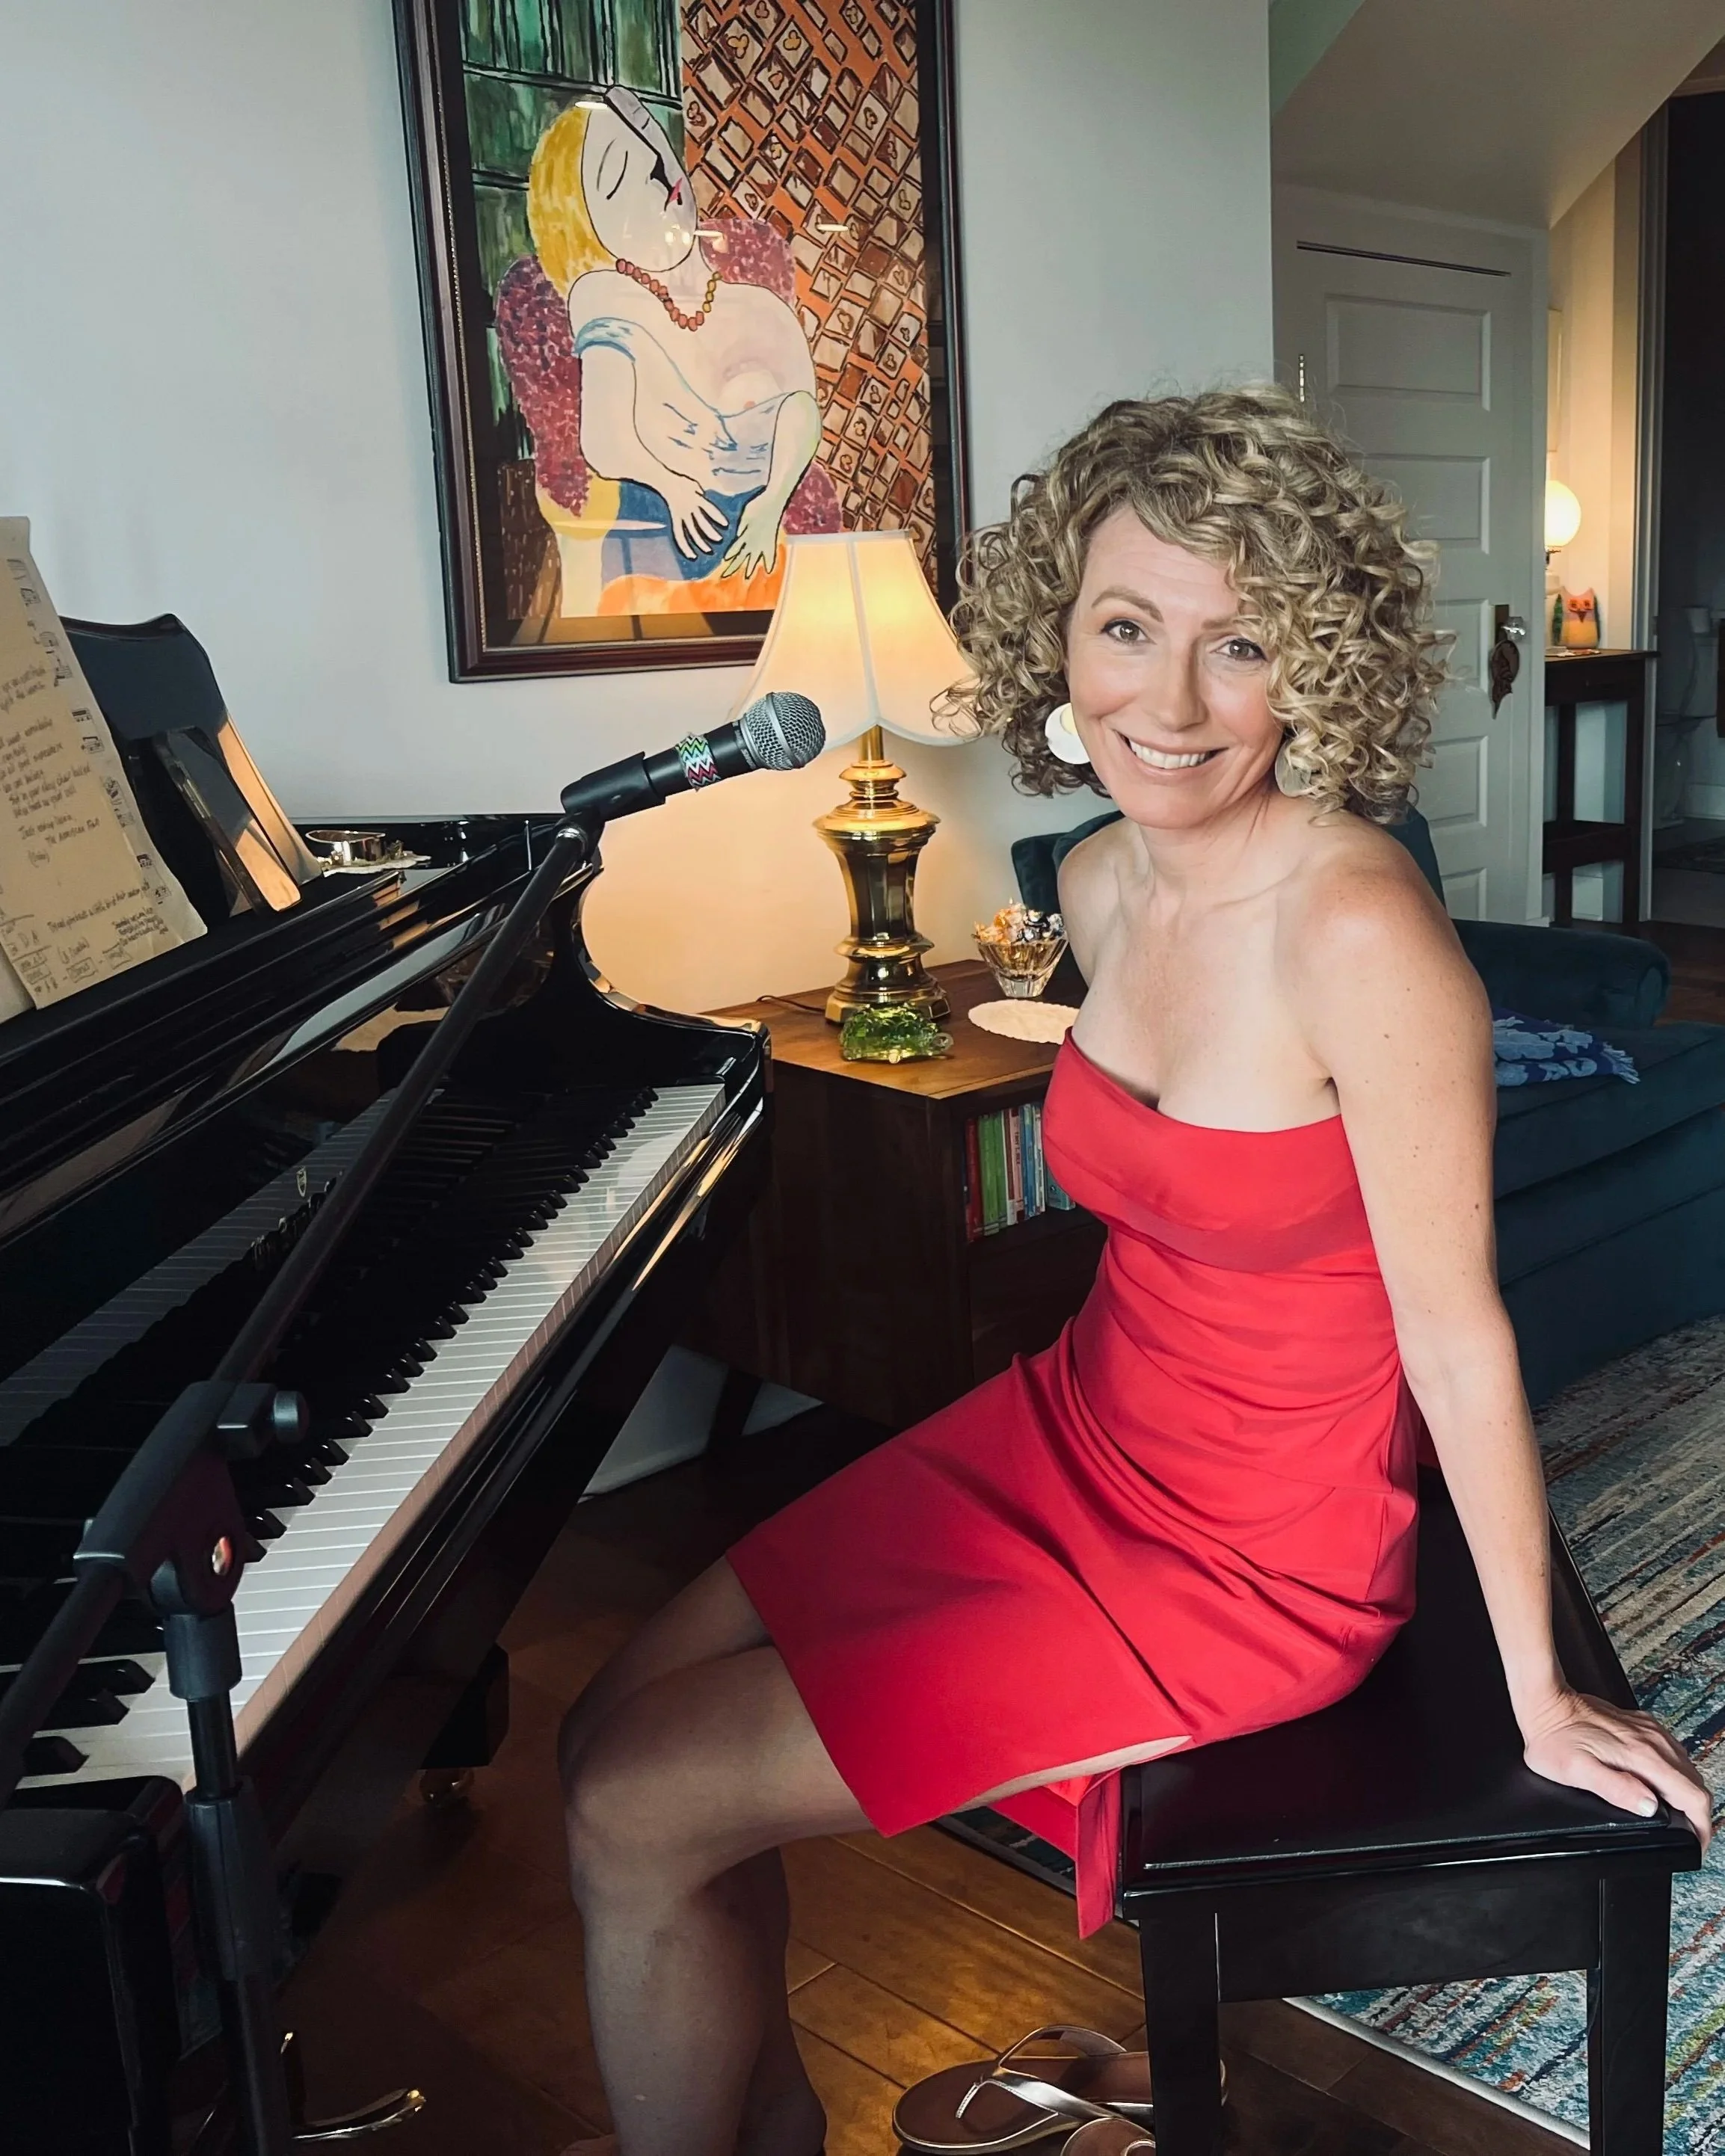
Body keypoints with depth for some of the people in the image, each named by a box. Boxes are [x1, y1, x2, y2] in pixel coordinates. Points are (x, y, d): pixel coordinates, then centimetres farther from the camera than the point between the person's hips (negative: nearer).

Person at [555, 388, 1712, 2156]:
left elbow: (1456, 1331, -21)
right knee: (612, 1727, 7)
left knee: (631, 1825, -5)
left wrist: (1537, 1699, -10)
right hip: (1069, 1430, 7)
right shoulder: (1104, 885, -3)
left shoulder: (1357, 929, -28)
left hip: (1247, 1564, -7)